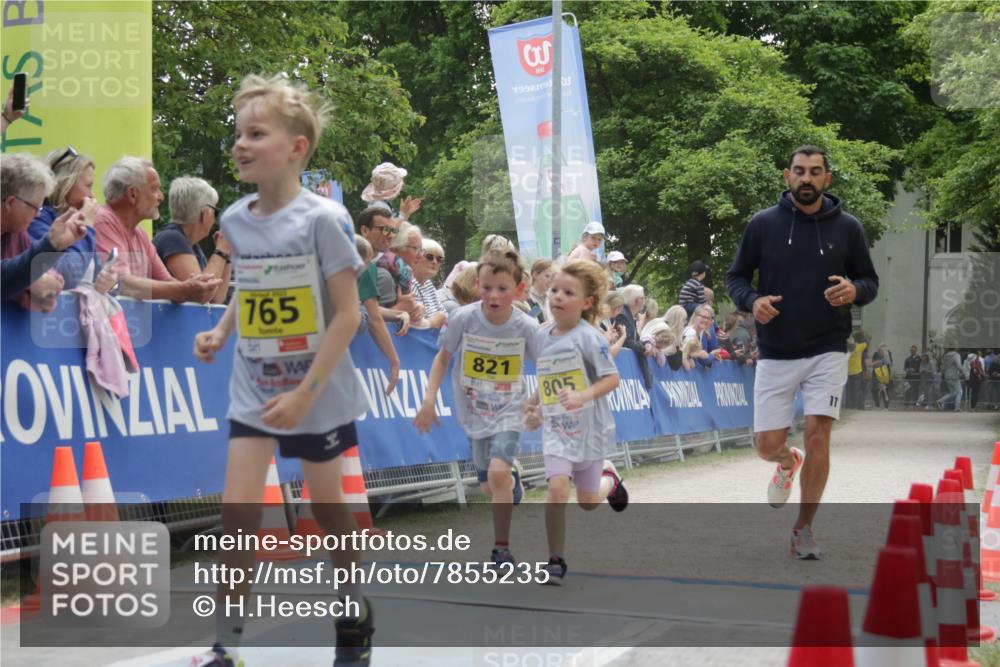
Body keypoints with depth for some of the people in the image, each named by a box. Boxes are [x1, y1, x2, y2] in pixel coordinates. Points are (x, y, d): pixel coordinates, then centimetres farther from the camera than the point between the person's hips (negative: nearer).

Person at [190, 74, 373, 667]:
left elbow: (347, 314, -16)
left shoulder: (322, 218, -17)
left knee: (327, 505, 11)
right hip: (254, 389, 4)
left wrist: (306, 392, -20)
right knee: (238, 511, -3)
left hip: (319, 391, -4)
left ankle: (357, 616, 34)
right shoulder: (236, 220, 1)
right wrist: (221, 333, 0)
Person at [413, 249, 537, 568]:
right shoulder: (463, 318, -17)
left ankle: (502, 548, -7)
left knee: (497, 472, -23)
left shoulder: (526, 327, -18)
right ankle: (513, 477, 51)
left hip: (508, 410, -2)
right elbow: (443, 357, -2)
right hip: (473, 411, 2)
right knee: (489, 486, 12)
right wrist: (429, 400, -9)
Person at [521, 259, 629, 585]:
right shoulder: (542, 335, 2)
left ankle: (609, 477, 49)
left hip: (589, 427, -3)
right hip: (555, 426, 3)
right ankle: (556, 561, -8)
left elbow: (612, 378, -19)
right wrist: (533, 404, 7)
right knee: (557, 487, -20)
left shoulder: (589, 337, -15)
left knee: (588, 502, 12)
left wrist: (583, 396, -33)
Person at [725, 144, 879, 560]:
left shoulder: (848, 228, -1)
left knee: (817, 434, -11)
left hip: (827, 350, -1)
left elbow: (870, 281, 8)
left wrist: (854, 290, -16)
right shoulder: (763, 224, -2)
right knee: (768, 445, 1)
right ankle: (788, 462, 41)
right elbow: (735, 276, 5)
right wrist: (752, 301, -17)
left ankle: (804, 529, 5)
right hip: (775, 353, 1)